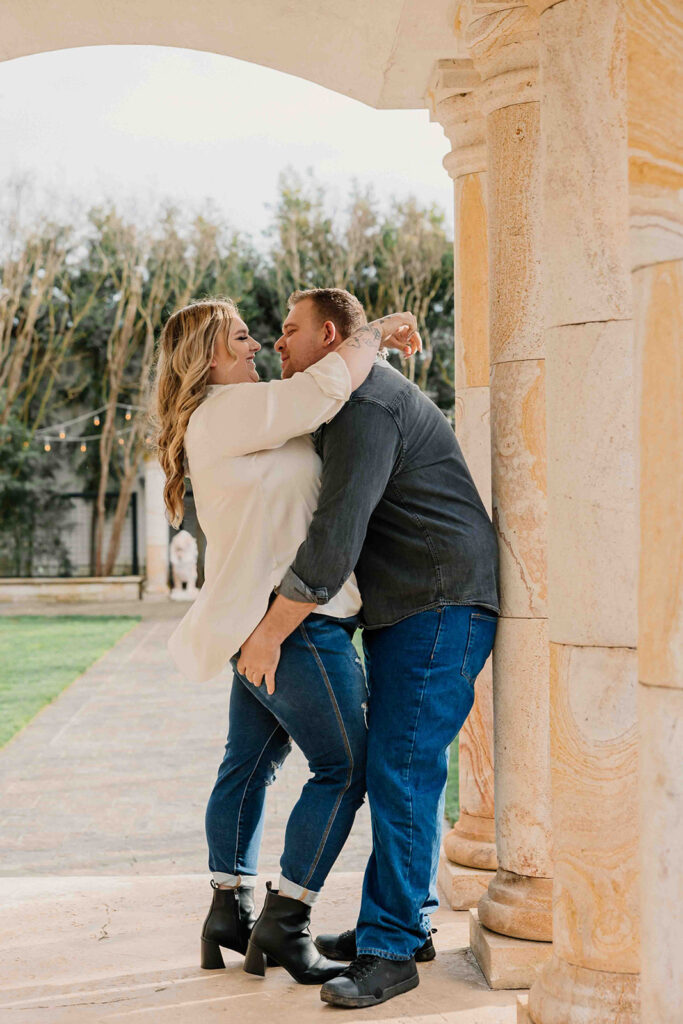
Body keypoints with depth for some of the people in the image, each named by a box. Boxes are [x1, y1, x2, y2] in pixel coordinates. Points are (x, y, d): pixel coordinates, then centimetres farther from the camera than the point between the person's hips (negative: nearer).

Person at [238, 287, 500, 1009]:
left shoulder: (366, 407, -17)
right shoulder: (341, 409, 19)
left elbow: (336, 537, -25)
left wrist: (269, 633, -20)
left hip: (443, 608, -11)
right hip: (404, 613, 11)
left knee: (400, 771, -11)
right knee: (404, 768, 14)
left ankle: (390, 950, -7)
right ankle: (406, 921, 23)